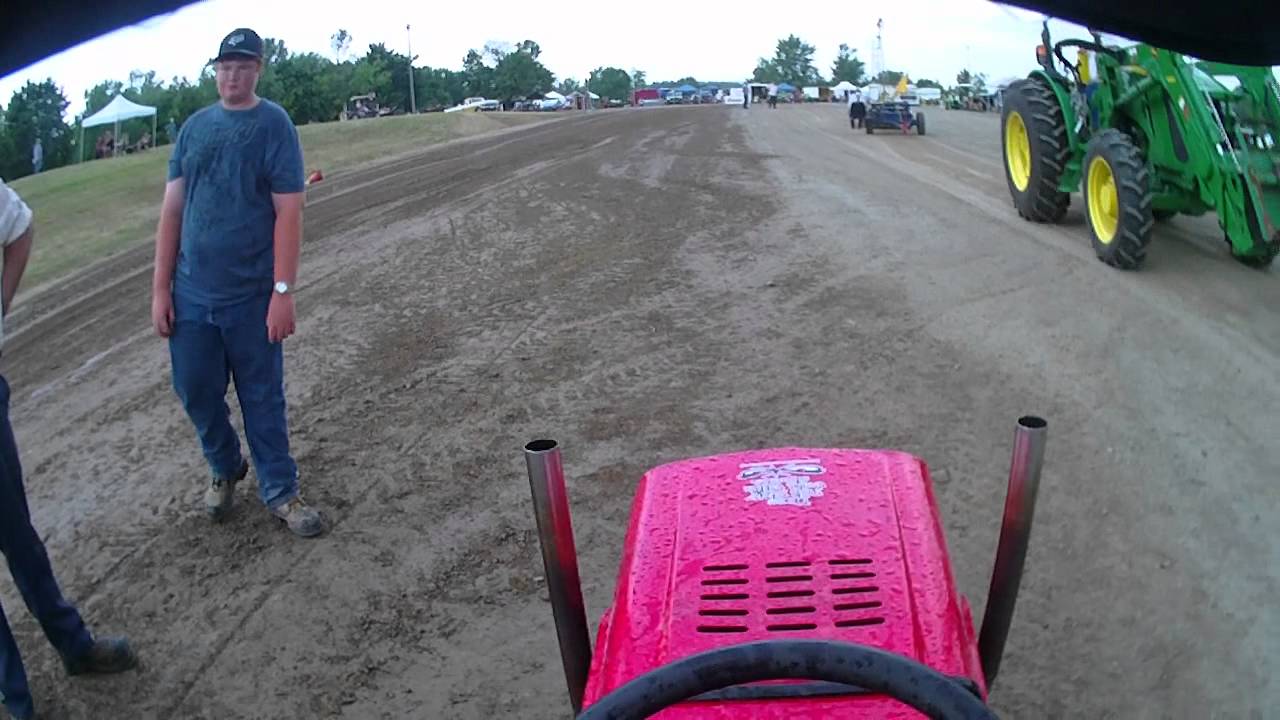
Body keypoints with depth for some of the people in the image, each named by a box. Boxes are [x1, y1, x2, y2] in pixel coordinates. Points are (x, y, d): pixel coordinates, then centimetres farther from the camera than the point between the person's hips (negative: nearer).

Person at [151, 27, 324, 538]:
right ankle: (225, 469, 37)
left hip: (252, 297, -4)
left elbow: (288, 213, -11)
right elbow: (172, 210, 7)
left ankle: (279, 491, 20)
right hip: (191, 294, 4)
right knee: (196, 391, 13)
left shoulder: (274, 124, -5)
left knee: (263, 399, 6)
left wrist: (283, 291, -16)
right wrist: (161, 287, 3)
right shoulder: (194, 127, 7)